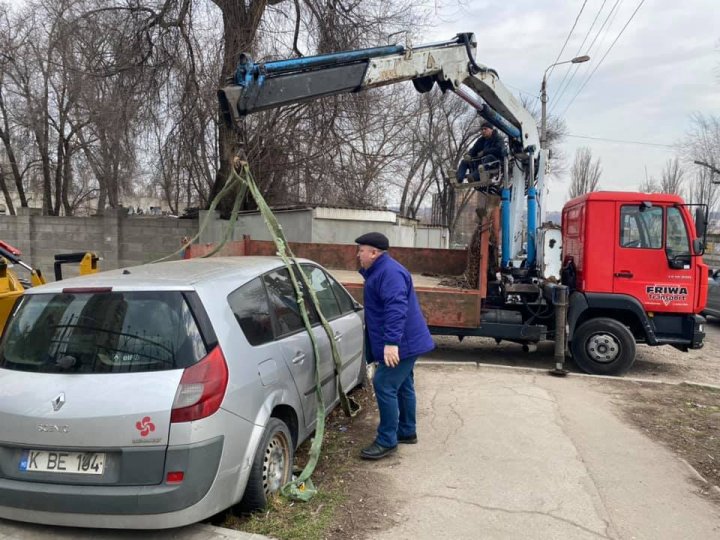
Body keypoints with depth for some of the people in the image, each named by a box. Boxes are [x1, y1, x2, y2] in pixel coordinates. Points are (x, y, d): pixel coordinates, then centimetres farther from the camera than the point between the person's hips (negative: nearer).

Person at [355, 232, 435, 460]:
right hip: (406, 341, 11)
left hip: (401, 343, -11)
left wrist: (391, 342, -38)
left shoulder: (390, 272, -21)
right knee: (403, 386, 19)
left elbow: (396, 308, -33)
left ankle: (387, 441, -3)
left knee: (384, 386, -10)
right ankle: (407, 431, 31)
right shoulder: (380, 270, 14)